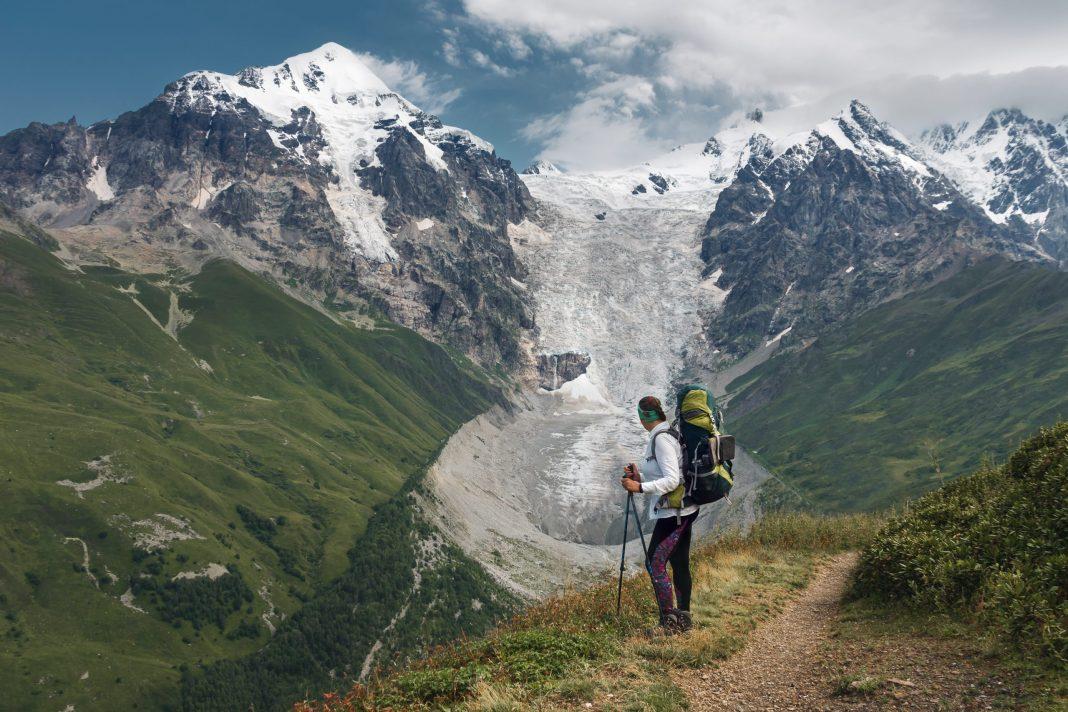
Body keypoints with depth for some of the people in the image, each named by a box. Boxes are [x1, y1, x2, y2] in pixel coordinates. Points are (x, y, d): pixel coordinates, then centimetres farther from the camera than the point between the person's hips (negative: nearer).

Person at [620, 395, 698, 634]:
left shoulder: (661, 439, -16)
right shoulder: (671, 434, 14)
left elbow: (672, 480, -22)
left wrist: (640, 487, -24)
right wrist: (641, 477, 12)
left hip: (673, 513, -10)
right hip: (684, 511, 10)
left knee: (655, 562, -8)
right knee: (679, 564, 13)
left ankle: (669, 620, -6)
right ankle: (683, 618, 19)